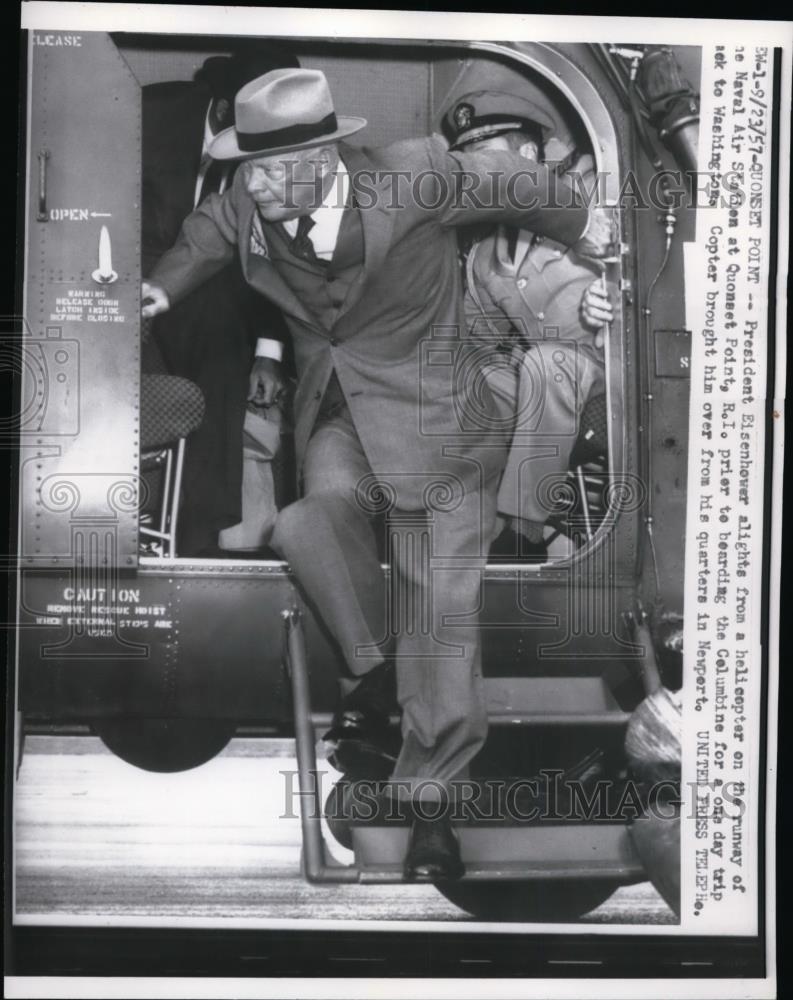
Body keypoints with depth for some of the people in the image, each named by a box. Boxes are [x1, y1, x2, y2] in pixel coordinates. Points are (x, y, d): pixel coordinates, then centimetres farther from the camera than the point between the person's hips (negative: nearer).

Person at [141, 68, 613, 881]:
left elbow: (512, 184, -3)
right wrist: (162, 288, 2)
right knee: (323, 508, -28)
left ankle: (429, 798, 8)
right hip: (336, 411, 4)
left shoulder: (409, 178, -21)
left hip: (427, 415, -4)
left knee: (439, 597, -5)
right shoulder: (247, 205, -8)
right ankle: (373, 662, 3)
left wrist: (582, 227, 14)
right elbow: (209, 232, 18)